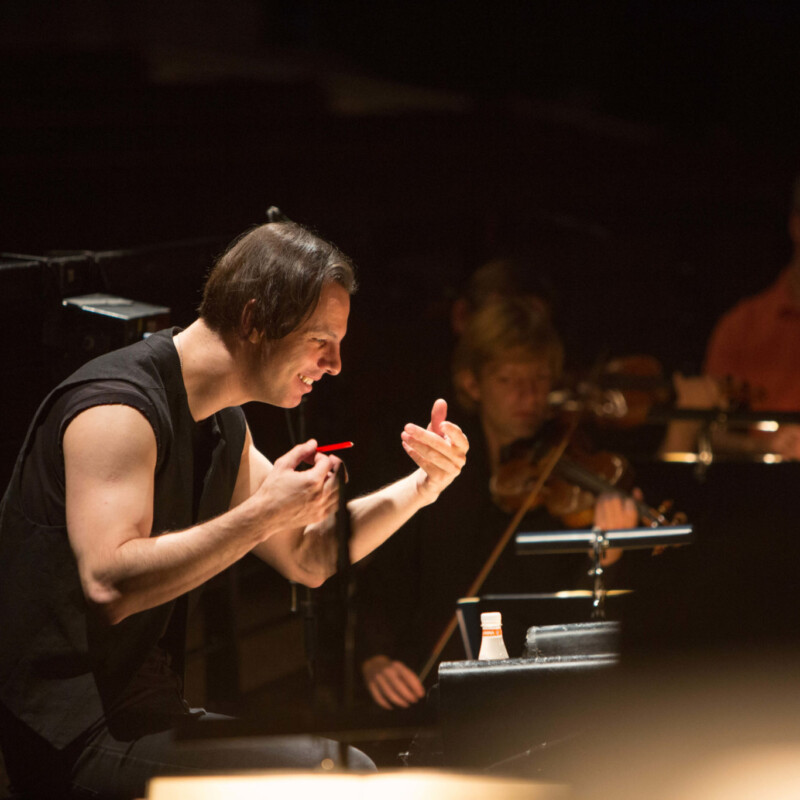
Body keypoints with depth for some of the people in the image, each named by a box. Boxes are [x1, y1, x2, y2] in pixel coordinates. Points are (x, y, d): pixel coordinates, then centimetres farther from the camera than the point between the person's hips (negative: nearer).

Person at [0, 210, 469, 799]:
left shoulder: (224, 428, 15)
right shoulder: (117, 408, -17)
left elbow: (307, 558, 21)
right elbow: (110, 583, -30)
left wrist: (421, 487, 7)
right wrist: (263, 514, -24)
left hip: (147, 715, 10)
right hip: (79, 740, -10)